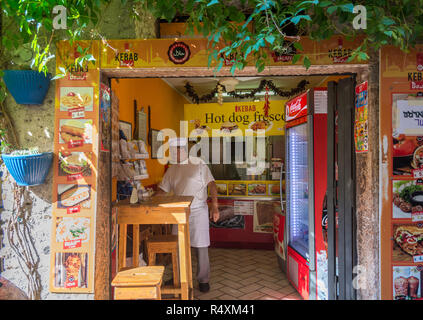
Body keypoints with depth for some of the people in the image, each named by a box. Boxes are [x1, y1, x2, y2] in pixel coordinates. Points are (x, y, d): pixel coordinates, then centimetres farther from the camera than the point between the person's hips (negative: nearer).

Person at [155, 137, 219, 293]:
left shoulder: (198, 164, -5)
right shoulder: (171, 171, 9)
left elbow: (211, 184, -9)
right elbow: (162, 190, 14)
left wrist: (215, 205, -18)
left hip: (198, 211, -4)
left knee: (201, 248, 2)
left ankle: (203, 280, 19)